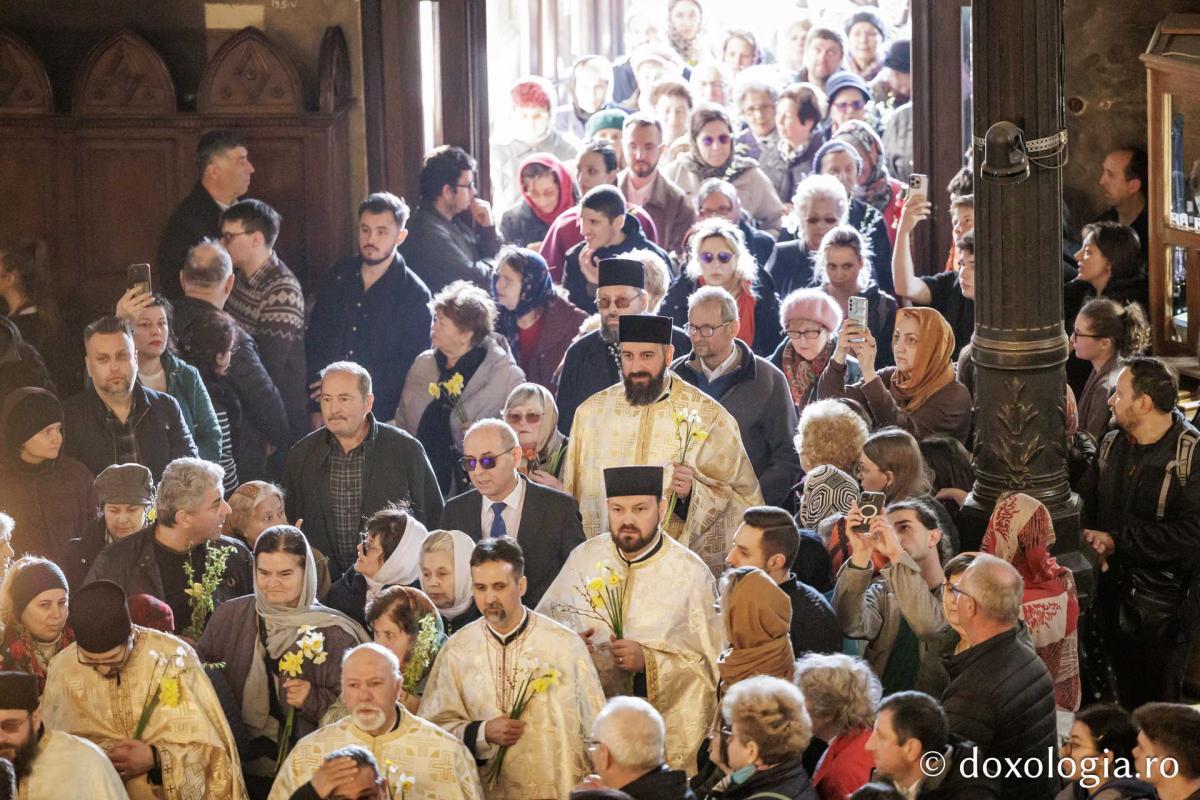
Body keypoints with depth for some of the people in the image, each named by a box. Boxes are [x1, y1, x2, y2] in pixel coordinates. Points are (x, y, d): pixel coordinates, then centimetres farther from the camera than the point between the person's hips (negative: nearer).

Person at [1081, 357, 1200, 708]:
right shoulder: (1113, 445, 7)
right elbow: (1086, 506, 12)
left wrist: (1116, 542, -18)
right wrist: (1093, 546, -10)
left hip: (1160, 600, -6)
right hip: (1114, 593, 6)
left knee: (1155, 702, 2)